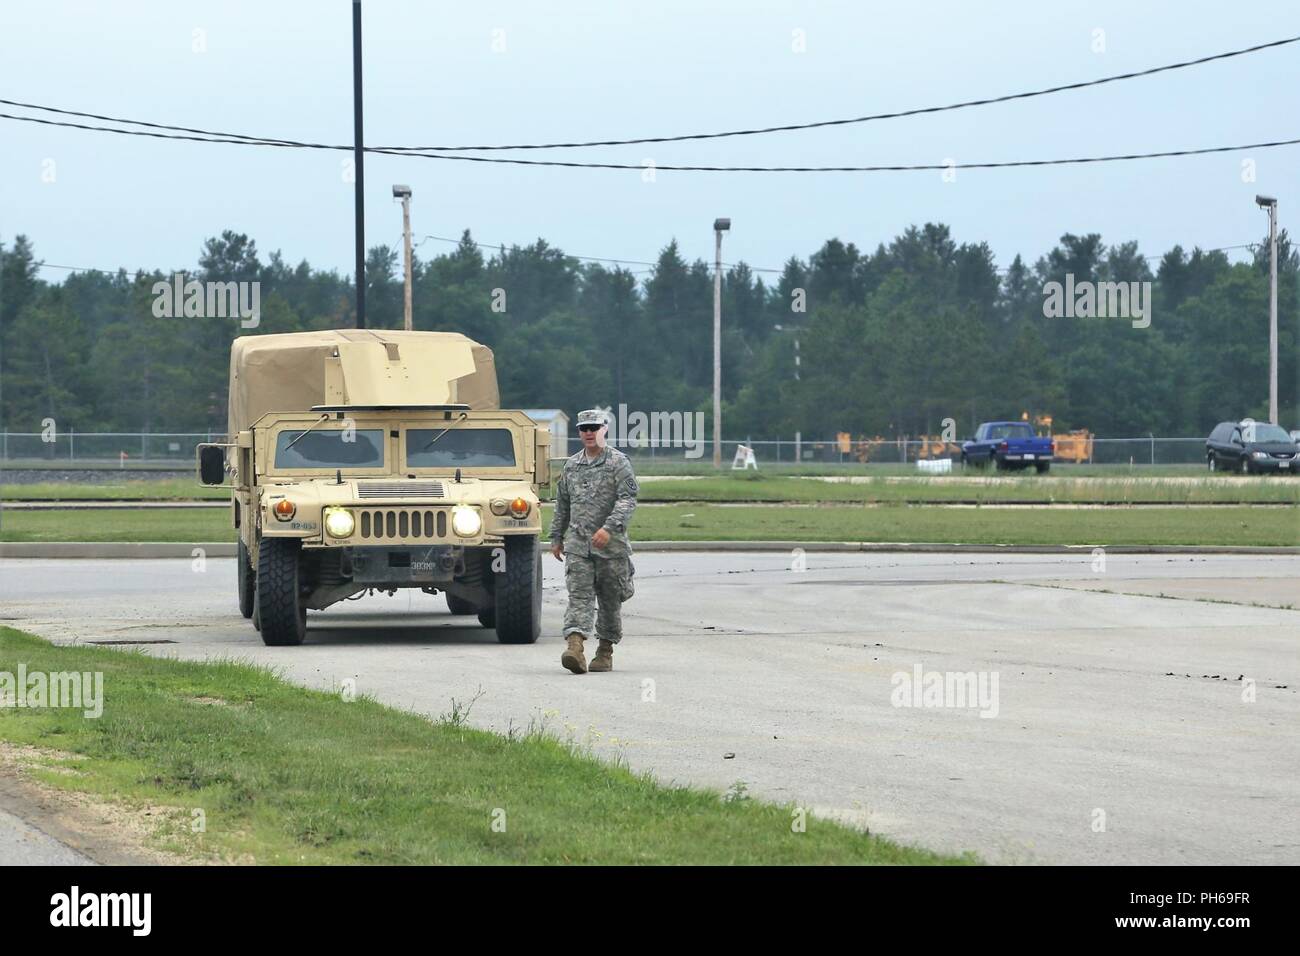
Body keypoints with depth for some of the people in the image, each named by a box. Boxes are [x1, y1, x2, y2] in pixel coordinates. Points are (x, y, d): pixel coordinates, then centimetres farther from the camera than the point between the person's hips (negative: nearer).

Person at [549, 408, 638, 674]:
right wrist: (556, 537, 18)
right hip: (577, 543, 3)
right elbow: (562, 503, 21)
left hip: (611, 543, -3)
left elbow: (628, 500, -13)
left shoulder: (619, 462, -3)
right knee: (579, 595, -11)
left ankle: (606, 650, 18)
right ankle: (575, 646, -25)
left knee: (610, 599, 6)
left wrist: (609, 528, -26)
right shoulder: (571, 465, 12)